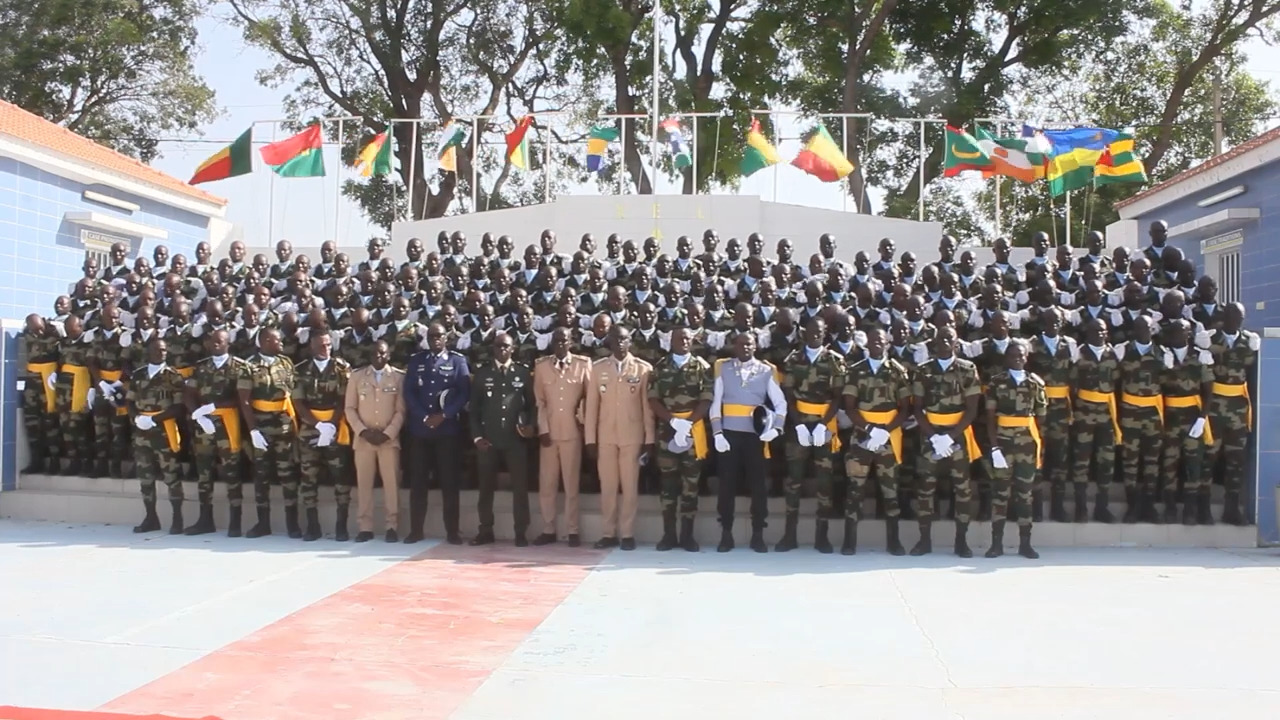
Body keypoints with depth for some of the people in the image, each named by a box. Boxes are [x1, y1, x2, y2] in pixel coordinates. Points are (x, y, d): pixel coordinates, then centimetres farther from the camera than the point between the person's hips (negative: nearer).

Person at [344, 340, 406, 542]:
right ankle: (364, 527, 6)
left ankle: (392, 527, 3)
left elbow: (401, 410, -1)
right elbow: (350, 408, 5)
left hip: (389, 438, -1)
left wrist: (387, 433, -10)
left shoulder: (399, 377, 2)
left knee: (392, 482, -2)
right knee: (363, 483, 2)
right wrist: (363, 431, -8)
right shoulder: (357, 376, 7)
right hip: (363, 438, 1)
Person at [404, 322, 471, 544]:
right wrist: (424, 417, -7)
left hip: (448, 429, -2)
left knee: (449, 481, -1)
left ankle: (452, 531, 5)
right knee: (417, 481, 4)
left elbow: (465, 393, -3)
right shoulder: (416, 361, 11)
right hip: (420, 428, 2)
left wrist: (443, 415, -11)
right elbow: (409, 392, 4)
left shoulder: (458, 361, 5)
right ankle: (416, 530, 11)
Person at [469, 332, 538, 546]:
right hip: (488, 438, 1)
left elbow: (533, 403, 8)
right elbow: (474, 408, 7)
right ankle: (485, 531, 15)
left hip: (516, 438, -1)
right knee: (486, 487, 6)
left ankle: (521, 533, 7)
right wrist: (477, 436, -1)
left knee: (520, 486, 0)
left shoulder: (524, 373, 5)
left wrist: (531, 425, -9)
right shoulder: (482, 374, 7)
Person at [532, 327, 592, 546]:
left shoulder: (583, 364, 1)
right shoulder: (541, 365, 5)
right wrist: (543, 429, -2)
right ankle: (548, 530, 12)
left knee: (571, 484, 2)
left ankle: (572, 530, 8)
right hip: (548, 431, 2)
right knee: (546, 484, 4)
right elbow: (539, 400, 4)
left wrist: (583, 420, 1)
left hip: (572, 431, -2)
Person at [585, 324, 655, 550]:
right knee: (607, 487, 5)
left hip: (632, 436, -2)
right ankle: (610, 533, 13)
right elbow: (592, 405, 4)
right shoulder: (598, 368, 5)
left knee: (630, 487, 1)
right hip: (605, 436, 2)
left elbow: (647, 406, 1)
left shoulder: (643, 368, 0)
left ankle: (627, 534, 9)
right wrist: (590, 438, 0)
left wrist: (649, 439, -2)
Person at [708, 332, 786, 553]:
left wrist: (777, 428, -11)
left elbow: (781, 403, 4)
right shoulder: (722, 368, 5)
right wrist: (717, 432, -7)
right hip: (729, 433, 0)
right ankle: (726, 534, 12)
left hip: (755, 435, 0)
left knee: (757, 484, 4)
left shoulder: (767, 371, 5)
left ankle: (758, 535, 13)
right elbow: (715, 403, 2)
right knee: (727, 484, 3)